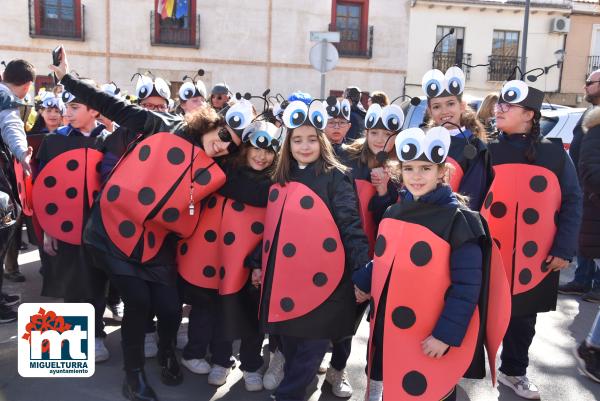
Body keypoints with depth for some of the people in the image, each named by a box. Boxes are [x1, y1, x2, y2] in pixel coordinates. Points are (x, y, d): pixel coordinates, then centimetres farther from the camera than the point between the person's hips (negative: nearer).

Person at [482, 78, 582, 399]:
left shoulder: (555, 153, 0)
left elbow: (572, 202, 2)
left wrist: (564, 249, -4)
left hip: (535, 261, 2)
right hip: (487, 258, -1)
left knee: (523, 319, 18)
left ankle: (513, 372, 39)